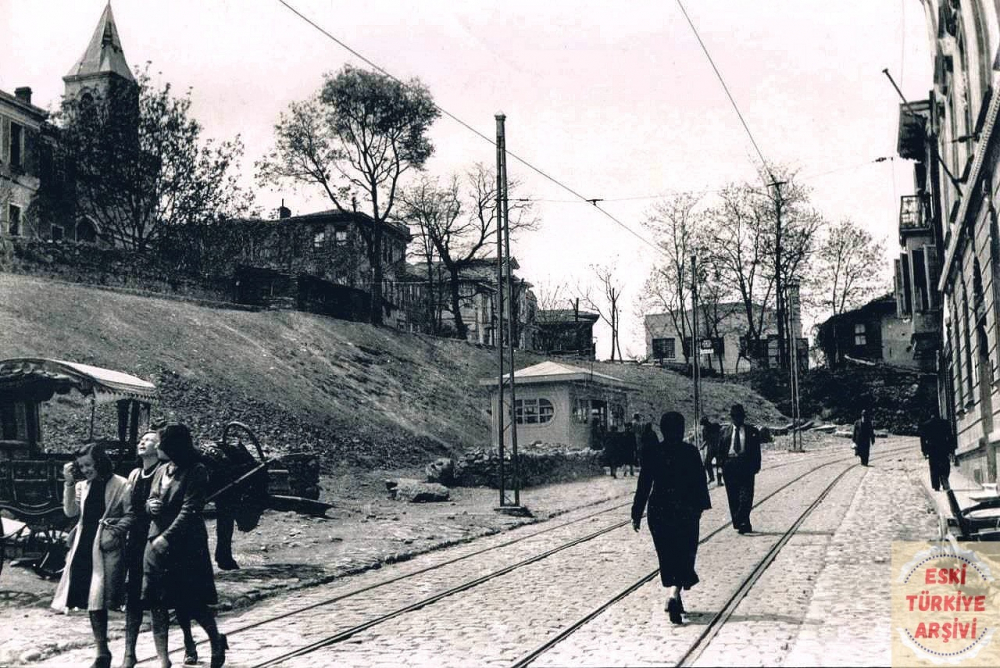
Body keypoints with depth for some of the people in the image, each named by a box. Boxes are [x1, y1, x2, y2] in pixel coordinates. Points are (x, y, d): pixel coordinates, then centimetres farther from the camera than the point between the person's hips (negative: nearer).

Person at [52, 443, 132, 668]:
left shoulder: (120, 485, -6)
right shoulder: (81, 485, 12)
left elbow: (130, 515, -5)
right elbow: (70, 511, 4)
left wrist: (115, 532, -17)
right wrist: (69, 484, -4)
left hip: (107, 548, -6)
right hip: (84, 547, 6)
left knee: (98, 599, -7)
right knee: (92, 601, 6)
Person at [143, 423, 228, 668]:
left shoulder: (196, 471, -9)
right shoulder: (161, 471, 12)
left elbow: (189, 509, -15)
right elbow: (150, 502, 23)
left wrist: (167, 537, -20)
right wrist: (150, 505, -1)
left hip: (186, 545, -6)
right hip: (157, 543, 6)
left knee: (193, 601, 0)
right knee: (156, 604, 2)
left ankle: (217, 640, 25)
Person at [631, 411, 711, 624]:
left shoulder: (652, 451, -4)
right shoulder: (690, 451, -7)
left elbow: (644, 483, -2)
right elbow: (699, 481, -2)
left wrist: (637, 513, 4)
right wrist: (700, 506, 12)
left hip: (659, 510, 2)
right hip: (685, 510, -2)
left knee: (668, 556, 15)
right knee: (684, 554, 2)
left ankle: (674, 599, 22)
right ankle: (674, 595, -20)